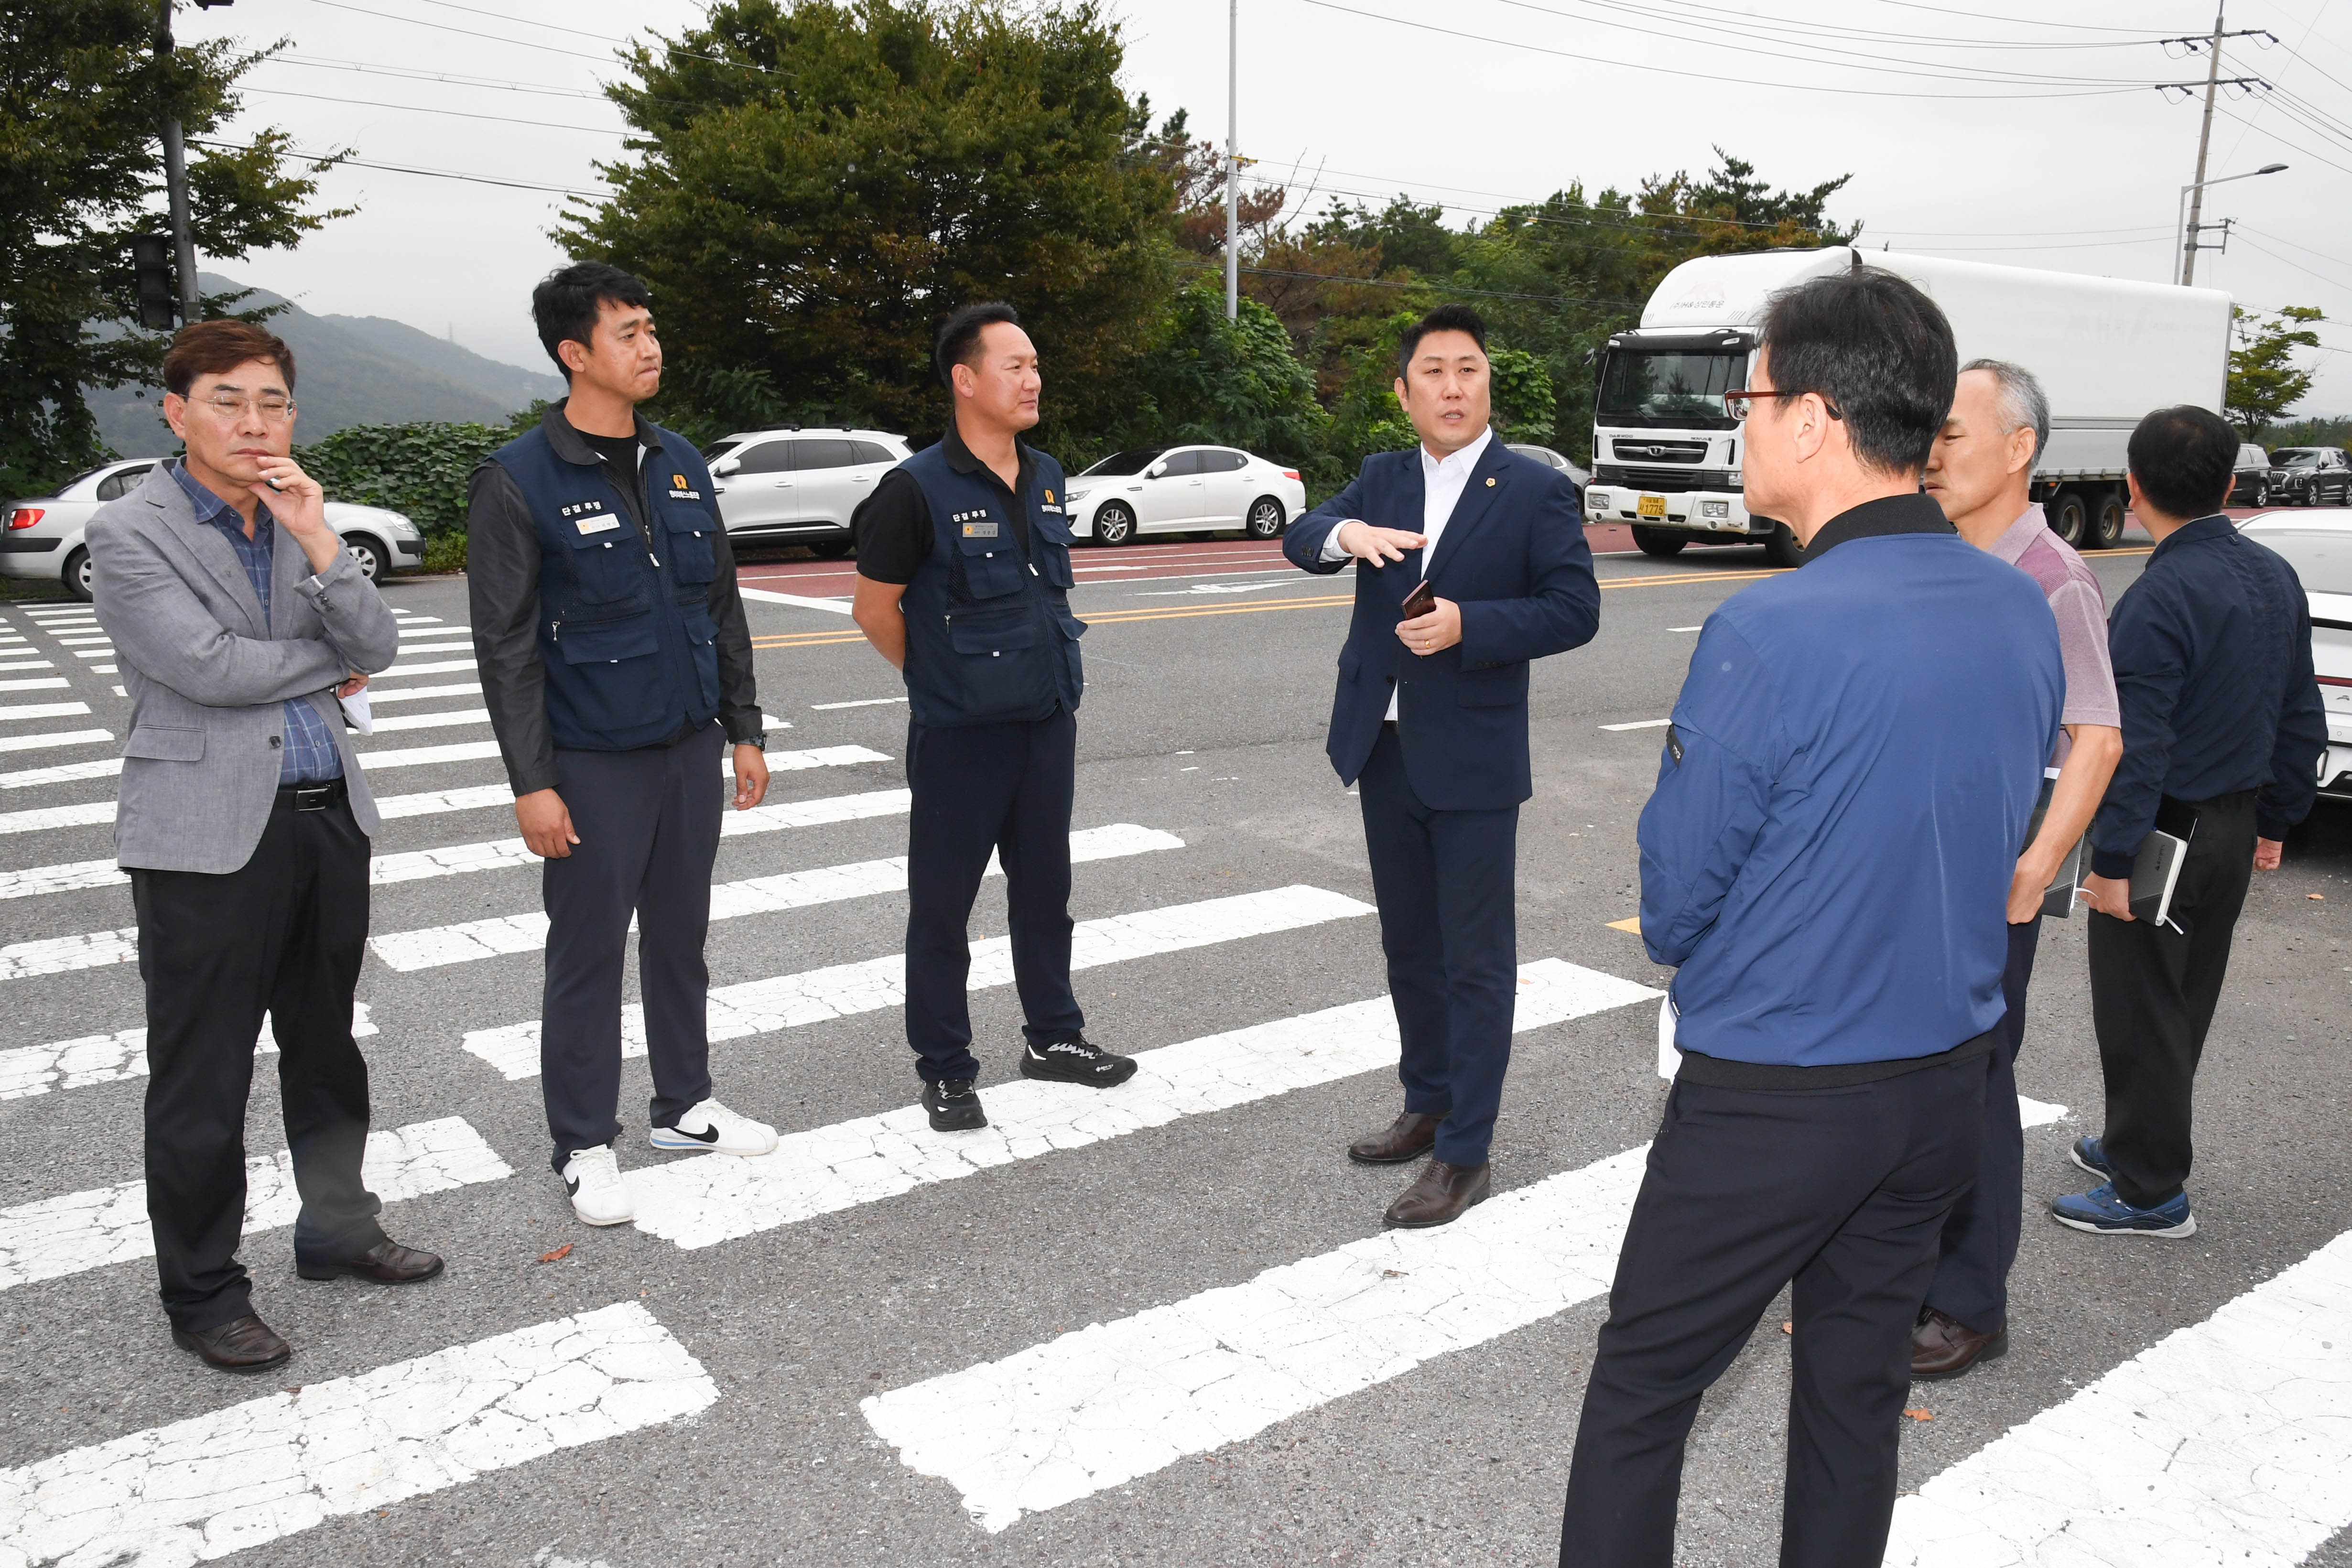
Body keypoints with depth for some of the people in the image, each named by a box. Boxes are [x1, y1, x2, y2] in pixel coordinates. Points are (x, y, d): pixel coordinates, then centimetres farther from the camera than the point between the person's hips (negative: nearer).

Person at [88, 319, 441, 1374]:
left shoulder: (300, 521, 11)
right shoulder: (127, 534, -6)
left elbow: (377, 648, 1)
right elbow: (208, 665, -17)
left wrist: (319, 543, -13)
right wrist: (331, 662, -2)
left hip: (328, 818, 6)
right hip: (208, 838, -5)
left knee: (326, 1050, 17)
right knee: (201, 1085, 4)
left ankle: (337, 1231, 34)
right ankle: (202, 1297, 19)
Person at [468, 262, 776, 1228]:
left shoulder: (681, 465, 8)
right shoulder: (519, 482, -9)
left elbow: (723, 607, 13)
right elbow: (506, 645, -11)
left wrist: (744, 729, 10)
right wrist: (531, 781, -14)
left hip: (689, 748, 6)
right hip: (593, 761, -5)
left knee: (681, 936, 15)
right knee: (589, 952, 4)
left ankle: (684, 1106, 30)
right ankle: (584, 1145, 18)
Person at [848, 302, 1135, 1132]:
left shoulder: (1046, 478, 7)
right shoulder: (918, 489, -13)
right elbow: (875, 608, -6)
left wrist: (1050, 675, 14)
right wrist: (943, 680, 3)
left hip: (1048, 722, 6)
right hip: (959, 736, -6)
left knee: (1044, 886, 17)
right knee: (943, 902, 6)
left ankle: (1052, 1034, 33)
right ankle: (945, 1069, 19)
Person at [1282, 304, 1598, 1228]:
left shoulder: (1535, 491, -5)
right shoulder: (1383, 479, 9)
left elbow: (1574, 609, -10)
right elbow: (1298, 539, 0)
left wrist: (1468, 625, -22)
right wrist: (1343, 532, -22)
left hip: (1472, 763, -5)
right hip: (1384, 752, 6)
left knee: (1477, 962, 2)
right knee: (1409, 946, 18)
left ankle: (1465, 1155, 11)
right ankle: (1428, 1107, 35)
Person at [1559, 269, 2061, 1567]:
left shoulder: (1769, 636, -24)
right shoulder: (2025, 615, -1)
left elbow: (1672, 899, -16)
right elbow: (1997, 841, 11)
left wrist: (1678, 940, 6)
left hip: (1773, 1102, -7)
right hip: (1945, 1084, 7)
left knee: (1642, 1388, 11)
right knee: (1858, 1388, 21)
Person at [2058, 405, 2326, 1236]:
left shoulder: (2157, 600, -22)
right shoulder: (2276, 578, 5)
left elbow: (2137, 748, -24)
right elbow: (2301, 720, 12)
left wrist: (2111, 862, -20)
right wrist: (2274, 822, 19)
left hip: (2164, 834, -9)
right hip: (2235, 827, 9)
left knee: (2141, 1014, 3)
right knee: (2186, 1004, 20)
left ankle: (2151, 1191, 13)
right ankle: (2140, 1145, 36)